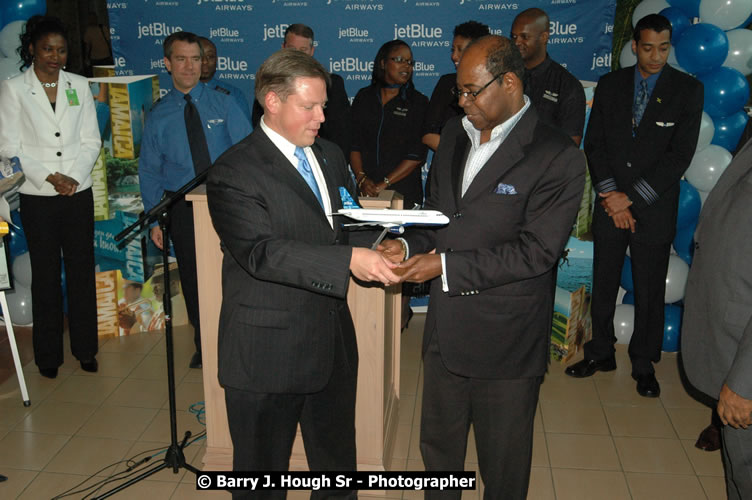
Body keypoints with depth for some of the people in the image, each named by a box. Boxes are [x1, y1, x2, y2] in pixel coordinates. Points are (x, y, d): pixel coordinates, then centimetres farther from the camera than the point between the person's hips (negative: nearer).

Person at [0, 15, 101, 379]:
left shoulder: (79, 86, 8)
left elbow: (91, 140, 5)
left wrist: (75, 177, -9)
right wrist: (49, 177, -12)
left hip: (79, 193, 2)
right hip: (38, 197, -2)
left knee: (82, 270, 5)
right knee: (46, 274, 5)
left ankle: (85, 348, 18)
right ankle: (48, 354, 18)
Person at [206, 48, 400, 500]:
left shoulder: (331, 156, 10)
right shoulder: (234, 173, -15)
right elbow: (261, 252, -26)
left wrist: (378, 248, -8)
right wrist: (348, 260, -35)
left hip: (334, 345, 7)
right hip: (268, 355, -6)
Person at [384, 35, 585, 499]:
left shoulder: (558, 156, -16)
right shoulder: (455, 134, 6)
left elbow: (535, 251, -20)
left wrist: (445, 265, -22)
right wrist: (410, 245, -6)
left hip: (505, 341, -6)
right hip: (446, 330, 6)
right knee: (438, 447, 24)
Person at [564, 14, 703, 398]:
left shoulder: (688, 90, -3)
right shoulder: (610, 85, 4)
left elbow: (681, 155, -9)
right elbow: (594, 145, 2)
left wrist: (632, 197, -13)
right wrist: (612, 197, -7)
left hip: (655, 209, -2)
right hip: (610, 206, 2)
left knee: (649, 292, 6)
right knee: (603, 285, 10)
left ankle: (644, 364, 22)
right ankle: (600, 353, 26)